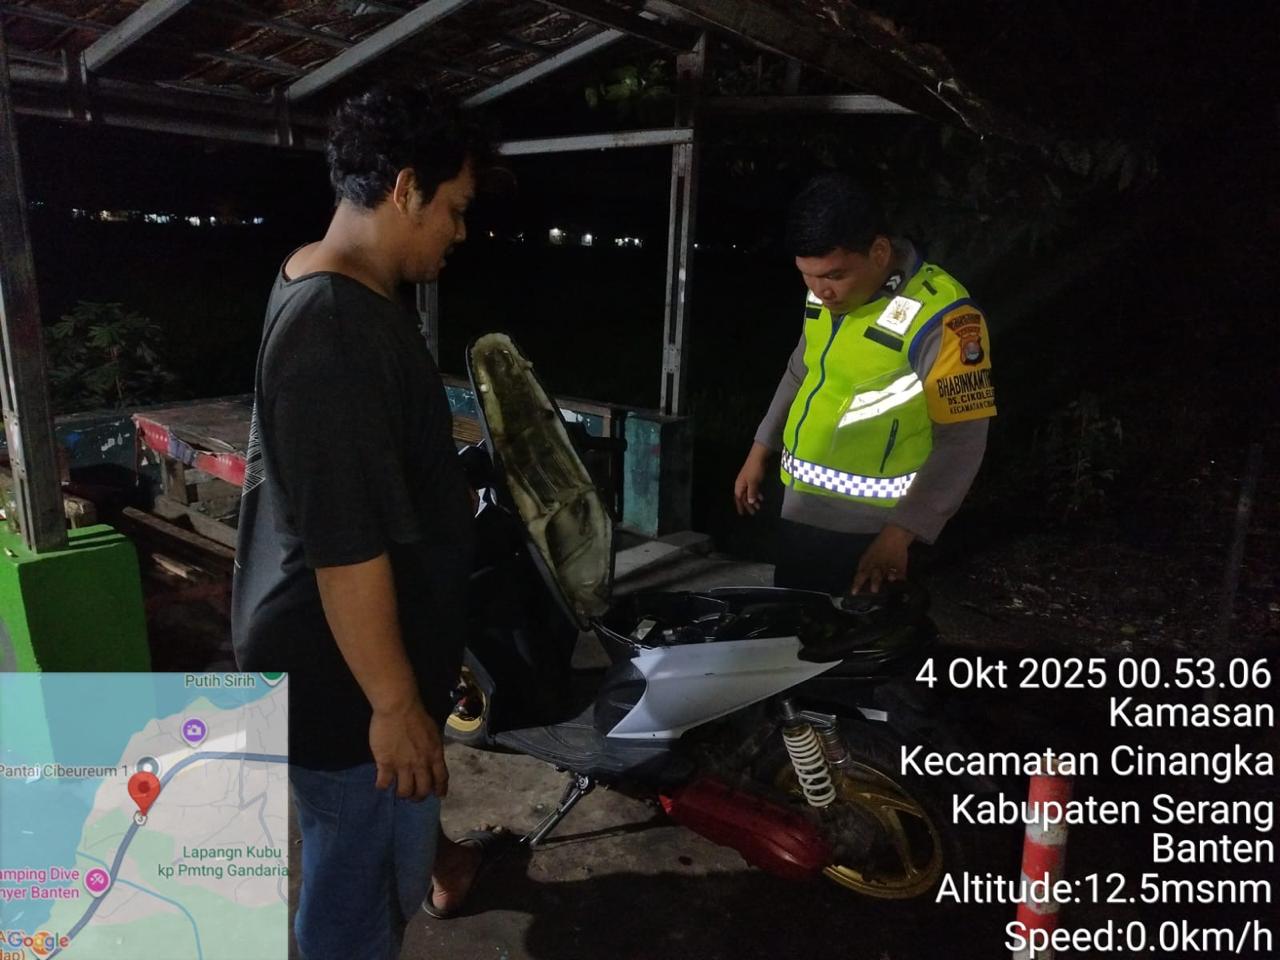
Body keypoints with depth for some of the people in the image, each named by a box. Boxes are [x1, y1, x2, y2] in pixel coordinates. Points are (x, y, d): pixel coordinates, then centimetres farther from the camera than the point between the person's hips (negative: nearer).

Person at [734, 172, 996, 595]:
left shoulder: (940, 317, -22)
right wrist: (760, 451, 17)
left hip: (867, 529, -7)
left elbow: (962, 441, -21)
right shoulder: (829, 291, 0)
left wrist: (900, 532, -26)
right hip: (800, 510, 7)